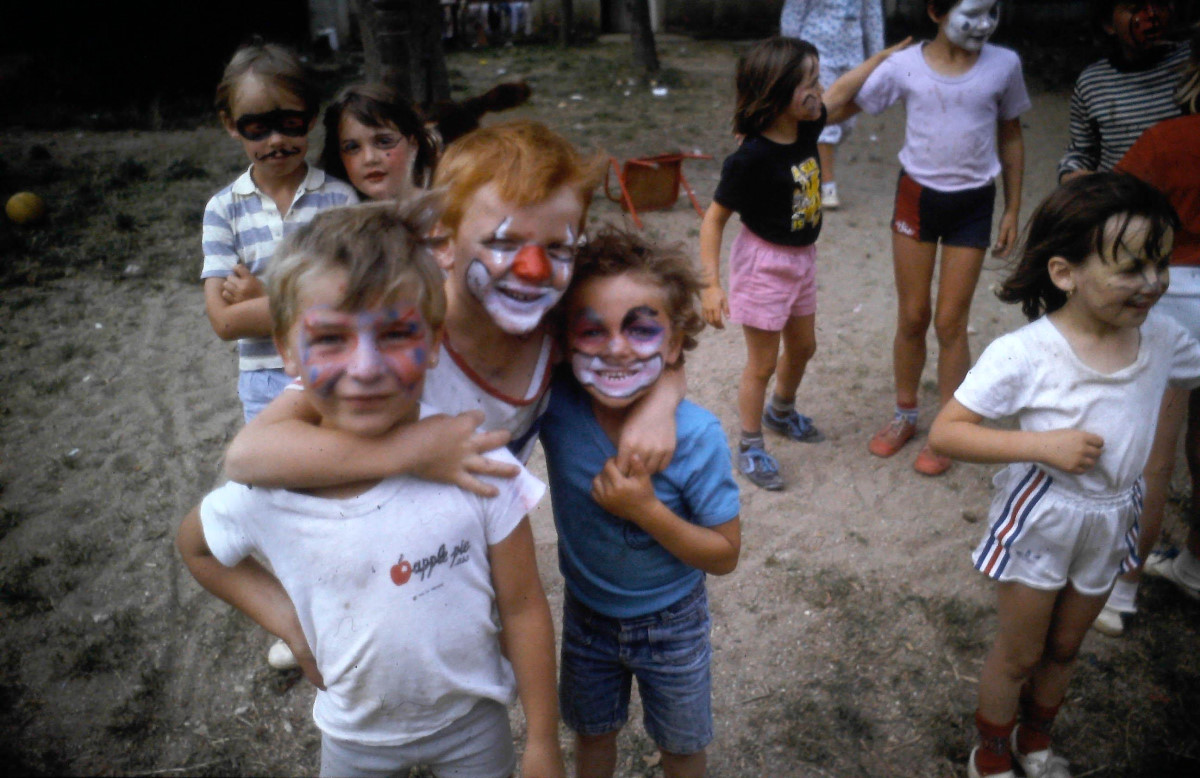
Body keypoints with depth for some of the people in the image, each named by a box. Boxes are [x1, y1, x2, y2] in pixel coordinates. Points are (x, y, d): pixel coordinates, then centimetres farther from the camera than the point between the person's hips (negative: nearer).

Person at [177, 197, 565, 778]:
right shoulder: (265, 496, -23)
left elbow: (523, 609, -15)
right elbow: (194, 546, 2)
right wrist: (285, 618, -9)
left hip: (472, 720, -1)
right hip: (355, 731, 2)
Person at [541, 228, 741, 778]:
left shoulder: (697, 436, -30)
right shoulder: (555, 408, -26)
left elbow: (725, 555, -21)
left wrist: (648, 511, -35)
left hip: (671, 623, -2)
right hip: (586, 613, 2)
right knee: (591, 732, 28)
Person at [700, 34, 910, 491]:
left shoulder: (806, 128, -5)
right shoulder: (750, 159, -26)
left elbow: (841, 94, 15)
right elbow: (714, 219, -21)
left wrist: (886, 55, 20)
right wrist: (712, 285, -26)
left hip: (801, 259, 8)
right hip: (763, 262, -8)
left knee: (802, 347, 23)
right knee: (762, 363, 3)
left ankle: (782, 412, 49)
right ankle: (750, 448, 22)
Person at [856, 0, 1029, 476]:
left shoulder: (1004, 65, -5)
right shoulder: (904, 66, -8)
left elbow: (1010, 137, 6)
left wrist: (1012, 210, 6)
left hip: (972, 204, 0)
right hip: (917, 195, 0)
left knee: (950, 322, 1)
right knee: (912, 316, 8)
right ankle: (904, 416, 28)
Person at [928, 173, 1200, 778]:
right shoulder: (1023, 354, -26)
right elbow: (945, 432, -24)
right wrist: (1042, 444, -32)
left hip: (1111, 522, 5)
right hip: (1039, 518, -5)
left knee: (1065, 647, 24)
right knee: (1019, 652, 14)